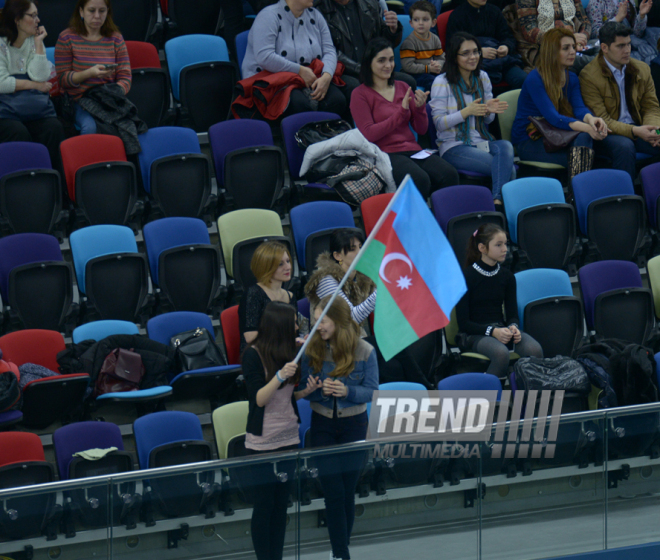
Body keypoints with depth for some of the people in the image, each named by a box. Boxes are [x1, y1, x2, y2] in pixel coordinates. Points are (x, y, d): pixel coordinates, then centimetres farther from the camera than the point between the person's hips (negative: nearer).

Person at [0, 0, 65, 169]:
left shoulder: (34, 42, 17)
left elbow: (40, 76, 1)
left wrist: (38, 43, 1)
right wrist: (35, 85, -5)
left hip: (35, 109, 4)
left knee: (54, 128, -26)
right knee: (19, 134, -34)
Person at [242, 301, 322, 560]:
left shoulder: (288, 352, 6)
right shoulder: (253, 355, -12)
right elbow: (260, 399, -16)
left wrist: (306, 391, -3)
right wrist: (280, 376, -29)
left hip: (289, 438, 6)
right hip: (262, 442, -6)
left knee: (281, 505, 9)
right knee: (263, 507, 1)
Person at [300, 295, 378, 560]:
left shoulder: (364, 351, -9)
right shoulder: (312, 350, -5)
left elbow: (372, 391, -6)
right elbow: (303, 389, 0)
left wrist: (347, 391, -25)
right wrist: (320, 390, -22)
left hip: (354, 425, 0)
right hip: (323, 425, 0)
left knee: (348, 490, 7)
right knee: (333, 491, -3)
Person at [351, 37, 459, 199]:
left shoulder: (403, 88, 20)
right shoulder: (360, 94, 4)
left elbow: (421, 130, 18)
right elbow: (369, 134, -8)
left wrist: (420, 107, -4)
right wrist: (401, 111, -12)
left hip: (413, 150, 5)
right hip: (385, 154, -5)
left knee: (449, 175, -28)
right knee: (419, 179, -37)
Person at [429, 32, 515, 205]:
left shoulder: (482, 78, 13)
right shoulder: (442, 83, -3)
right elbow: (439, 123, -8)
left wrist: (489, 110, -7)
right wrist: (467, 112, -21)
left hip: (481, 142, 5)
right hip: (454, 147, -5)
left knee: (505, 146, -34)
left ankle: (497, 200, -39)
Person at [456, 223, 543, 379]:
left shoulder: (507, 276, 9)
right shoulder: (467, 277, -7)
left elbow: (512, 314, 12)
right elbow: (463, 322, -8)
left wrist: (513, 327, -14)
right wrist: (492, 331, -22)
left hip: (501, 329, 5)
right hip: (474, 334, -5)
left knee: (535, 349, -26)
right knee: (501, 352, -38)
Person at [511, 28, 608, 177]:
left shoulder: (572, 79, 10)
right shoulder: (535, 79, -15)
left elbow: (579, 108, -6)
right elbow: (552, 117, -25)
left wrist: (591, 119, -32)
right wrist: (585, 127, -40)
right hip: (528, 141, -6)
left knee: (584, 137, -30)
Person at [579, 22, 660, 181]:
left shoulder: (642, 70, 8)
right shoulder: (589, 76, -11)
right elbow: (601, 120, -15)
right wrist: (634, 131, -27)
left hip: (637, 129, 5)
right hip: (608, 133, -5)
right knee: (625, 146, -37)